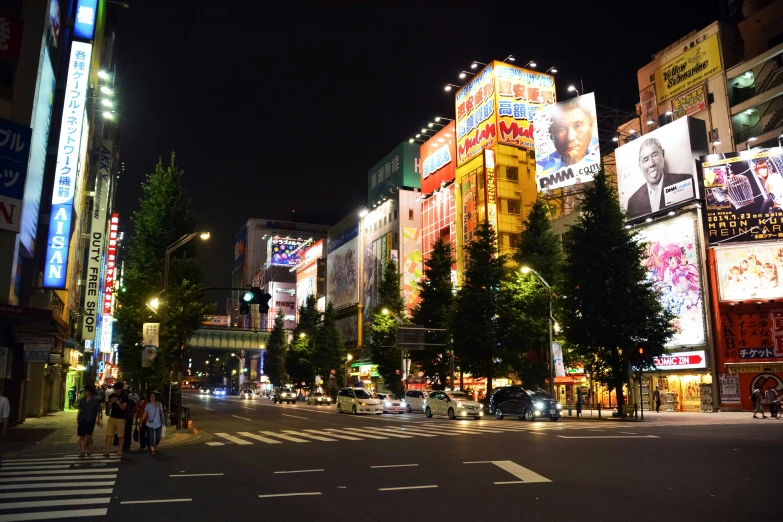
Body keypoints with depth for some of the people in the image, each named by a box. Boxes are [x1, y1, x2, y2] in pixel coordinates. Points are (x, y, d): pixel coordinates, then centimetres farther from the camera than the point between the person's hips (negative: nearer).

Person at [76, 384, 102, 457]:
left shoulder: (95, 400, -4)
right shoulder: (82, 400, 8)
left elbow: (98, 411, -2)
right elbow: (80, 410, 12)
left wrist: (98, 420, -6)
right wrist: (77, 418, 6)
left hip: (91, 420, -4)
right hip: (82, 420, 4)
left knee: (88, 435, -12)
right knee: (82, 436, 2)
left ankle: (89, 448, 13)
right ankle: (82, 451, 9)